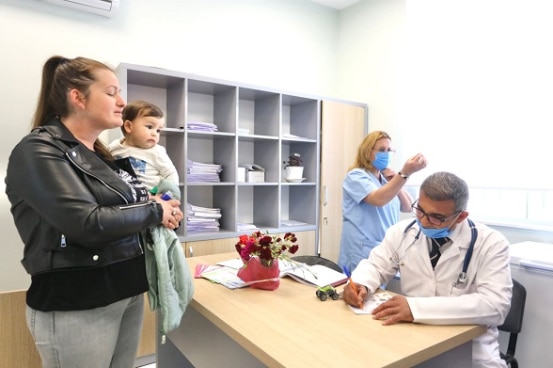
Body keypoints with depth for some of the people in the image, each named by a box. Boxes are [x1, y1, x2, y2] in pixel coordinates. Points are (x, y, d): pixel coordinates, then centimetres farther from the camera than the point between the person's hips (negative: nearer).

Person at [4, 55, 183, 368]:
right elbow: (87, 223, -25)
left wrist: (159, 203, -7)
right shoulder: (38, 151, -13)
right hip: (76, 306, -7)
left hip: (128, 292, 7)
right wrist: (154, 212, -12)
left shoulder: (104, 155, 10)